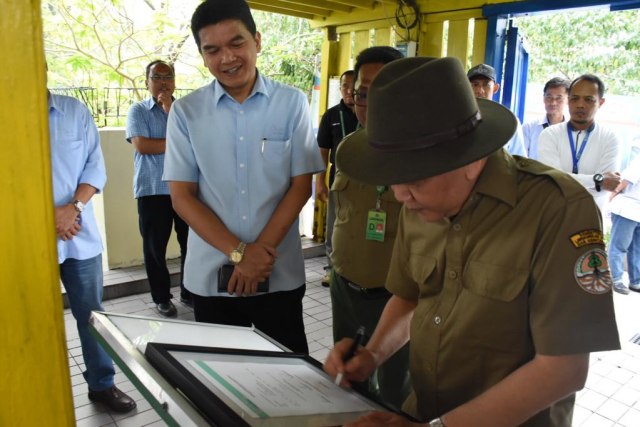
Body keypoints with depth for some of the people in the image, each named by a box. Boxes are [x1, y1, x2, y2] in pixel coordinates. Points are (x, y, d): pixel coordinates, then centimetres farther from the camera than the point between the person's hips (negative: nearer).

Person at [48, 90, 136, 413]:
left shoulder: (75, 111, 2)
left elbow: (95, 166, 1)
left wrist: (73, 208, -13)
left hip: (79, 236, 1)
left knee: (91, 314, 11)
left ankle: (102, 383, 28)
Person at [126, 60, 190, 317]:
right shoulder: (138, 110, 3)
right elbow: (141, 145, -11)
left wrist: (171, 109, -11)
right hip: (152, 190, -1)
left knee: (191, 243, 8)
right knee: (155, 247, 7)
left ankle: (189, 292, 26)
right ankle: (162, 298, 23)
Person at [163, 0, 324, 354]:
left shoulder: (292, 104, -3)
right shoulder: (185, 112, -2)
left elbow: (301, 186, -4)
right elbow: (182, 197, -3)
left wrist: (260, 251, -12)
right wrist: (239, 252, -13)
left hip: (280, 274, -1)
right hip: (211, 276, 1)